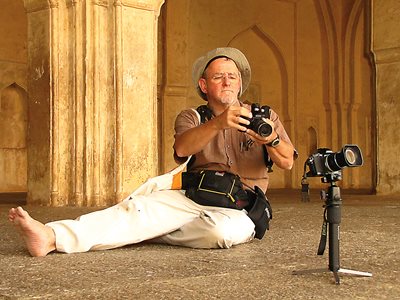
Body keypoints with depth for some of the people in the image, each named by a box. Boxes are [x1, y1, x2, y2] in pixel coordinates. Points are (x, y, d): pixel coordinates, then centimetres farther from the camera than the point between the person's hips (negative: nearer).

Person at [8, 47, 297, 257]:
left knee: (224, 231, -38)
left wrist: (271, 139, -24)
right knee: (143, 206, -28)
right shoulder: (191, 117, 11)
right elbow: (182, 147, -14)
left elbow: (287, 162, -1)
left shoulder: (264, 116, 11)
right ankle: (52, 237, -39)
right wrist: (218, 123, -34)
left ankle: (155, 232, -16)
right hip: (194, 198, 1)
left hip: (239, 210, -1)